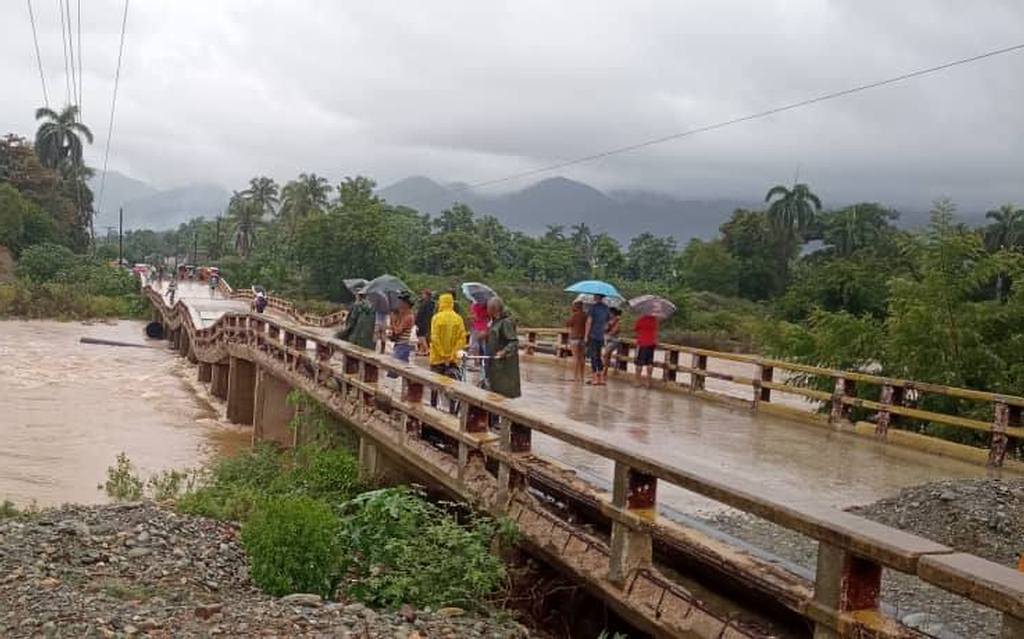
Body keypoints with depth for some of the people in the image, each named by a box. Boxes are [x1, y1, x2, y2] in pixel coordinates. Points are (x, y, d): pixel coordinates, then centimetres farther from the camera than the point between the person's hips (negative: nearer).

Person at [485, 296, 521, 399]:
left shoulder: (506, 322, -17)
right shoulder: (494, 322, 13)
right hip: (495, 364, 10)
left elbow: (514, 342, -23)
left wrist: (504, 351, -33)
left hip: (505, 364, -10)